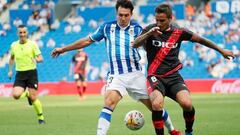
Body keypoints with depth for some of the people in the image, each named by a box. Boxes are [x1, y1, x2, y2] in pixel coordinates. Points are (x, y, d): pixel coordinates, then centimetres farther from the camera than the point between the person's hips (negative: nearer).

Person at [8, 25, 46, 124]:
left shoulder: (32, 44, -4)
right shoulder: (14, 45, 7)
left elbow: (41, 58, -7)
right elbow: (12, 58, 25)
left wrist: (36, 59, -29)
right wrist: (10, 70, 17)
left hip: (31, 72, -3)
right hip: (20, 74, 3)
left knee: (33, 98, -9)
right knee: (16, 95, -18)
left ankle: (41, 118, 9)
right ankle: (26, 94, 18)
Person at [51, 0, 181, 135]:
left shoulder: (136, 28, 1)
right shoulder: (107, 27, 3)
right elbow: (87, 40, 11)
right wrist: (64, 49, 14)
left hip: (135, 74, 0)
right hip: (116, 76, 0)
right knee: (110, 101, -26)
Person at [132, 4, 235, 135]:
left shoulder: (178, 32, 2)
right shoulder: (150, 30, -3)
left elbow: (200, 39, 14)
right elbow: (135, 44, -19)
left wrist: (221, 50, 18)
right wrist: (149, 34, -37)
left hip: (173, 76, 2)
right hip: (156, 76, -2)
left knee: (187, 104, -21)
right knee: (157, 104, -30)